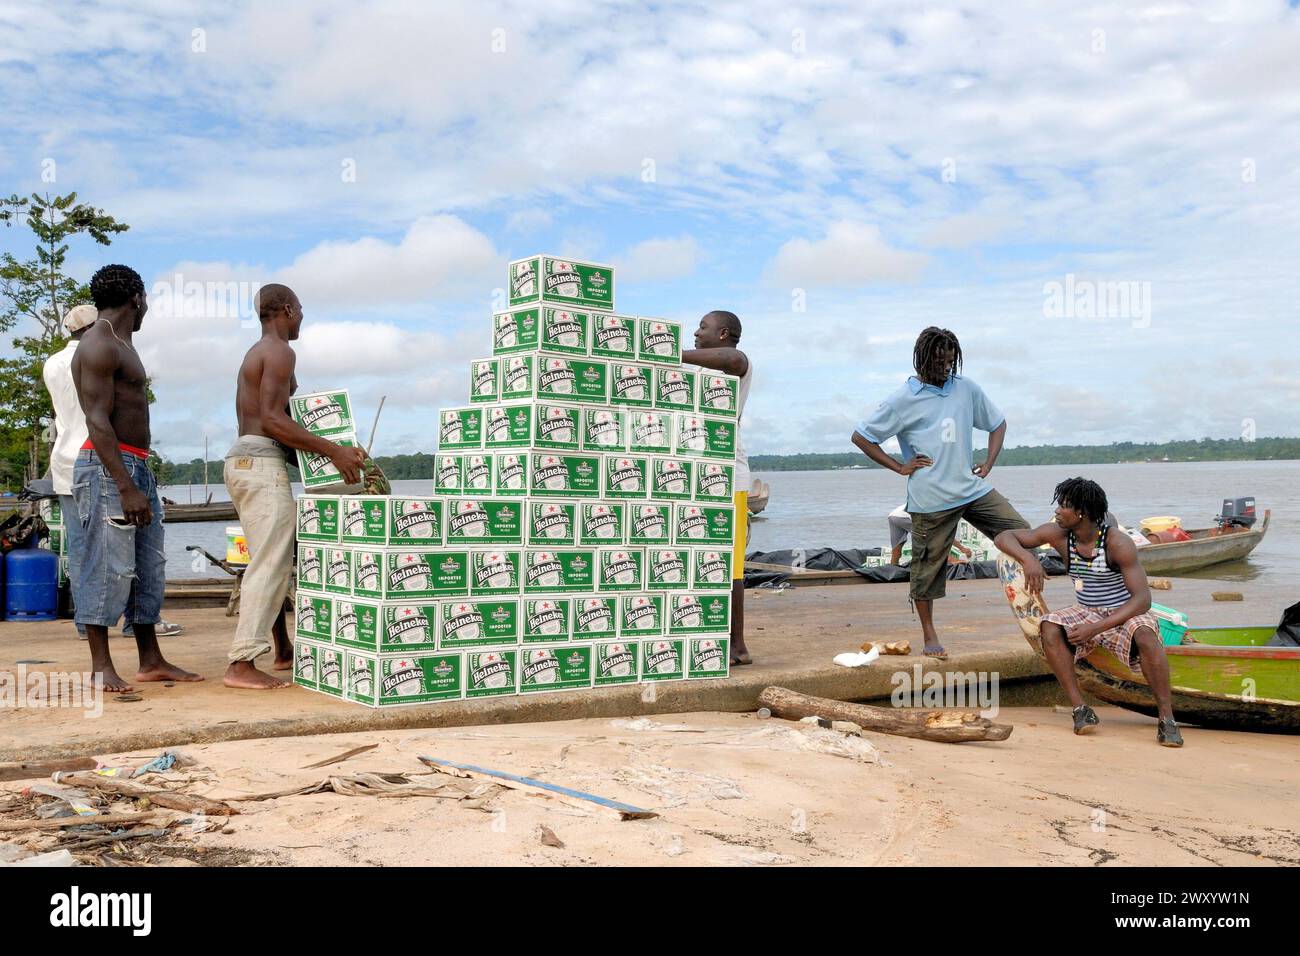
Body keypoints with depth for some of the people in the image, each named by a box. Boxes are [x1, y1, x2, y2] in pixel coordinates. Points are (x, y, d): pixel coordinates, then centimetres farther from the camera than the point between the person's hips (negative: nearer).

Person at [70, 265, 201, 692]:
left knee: (149, 568, 10)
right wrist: (126, 487, -25)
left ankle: (151, 661, 15)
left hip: (136, 468, 10)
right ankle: (101, 666, 0)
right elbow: (97, 422, -19)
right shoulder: (98, 346, -10)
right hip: (107, 468, -10)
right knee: (107, 568, -7)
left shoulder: (120, 345, 22)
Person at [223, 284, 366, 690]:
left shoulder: (255, 353, 23)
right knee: (270, 565, -11)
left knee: (273, 560, 17)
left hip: (242, 458, 11)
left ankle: (284, 651, 25)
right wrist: (333, 450, -20)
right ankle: (242, 665, -14)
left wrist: (323, 452, 24)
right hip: (263, 463, -11)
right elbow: (272, 420, -19)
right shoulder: (279, 352, -8)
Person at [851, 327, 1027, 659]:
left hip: (973, 488, 4)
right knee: (928, 565, 4)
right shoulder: (903, 400, -6)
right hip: (931, 498, -4)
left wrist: (989, 464, 7)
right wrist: (900, 467, -6)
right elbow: (860, 437, -3)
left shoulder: (966, 388, 6)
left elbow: (997, 423, 20)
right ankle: (930, 636, 18)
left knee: (1022, 534, -4)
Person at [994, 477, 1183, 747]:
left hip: (1125, 614, -4)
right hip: (1086, 613, 4)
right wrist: (1029, 558, -24)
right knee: (1050, 627, -26)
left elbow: (1143, 599, -25)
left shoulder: (1118, 543, -21)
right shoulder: (1058, 534, -8)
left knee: (1145, 635, -37)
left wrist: (1097, 628, -33)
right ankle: (1080, 709, -22)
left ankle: (1167, 719, -25)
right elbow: (1004, 537, -2)